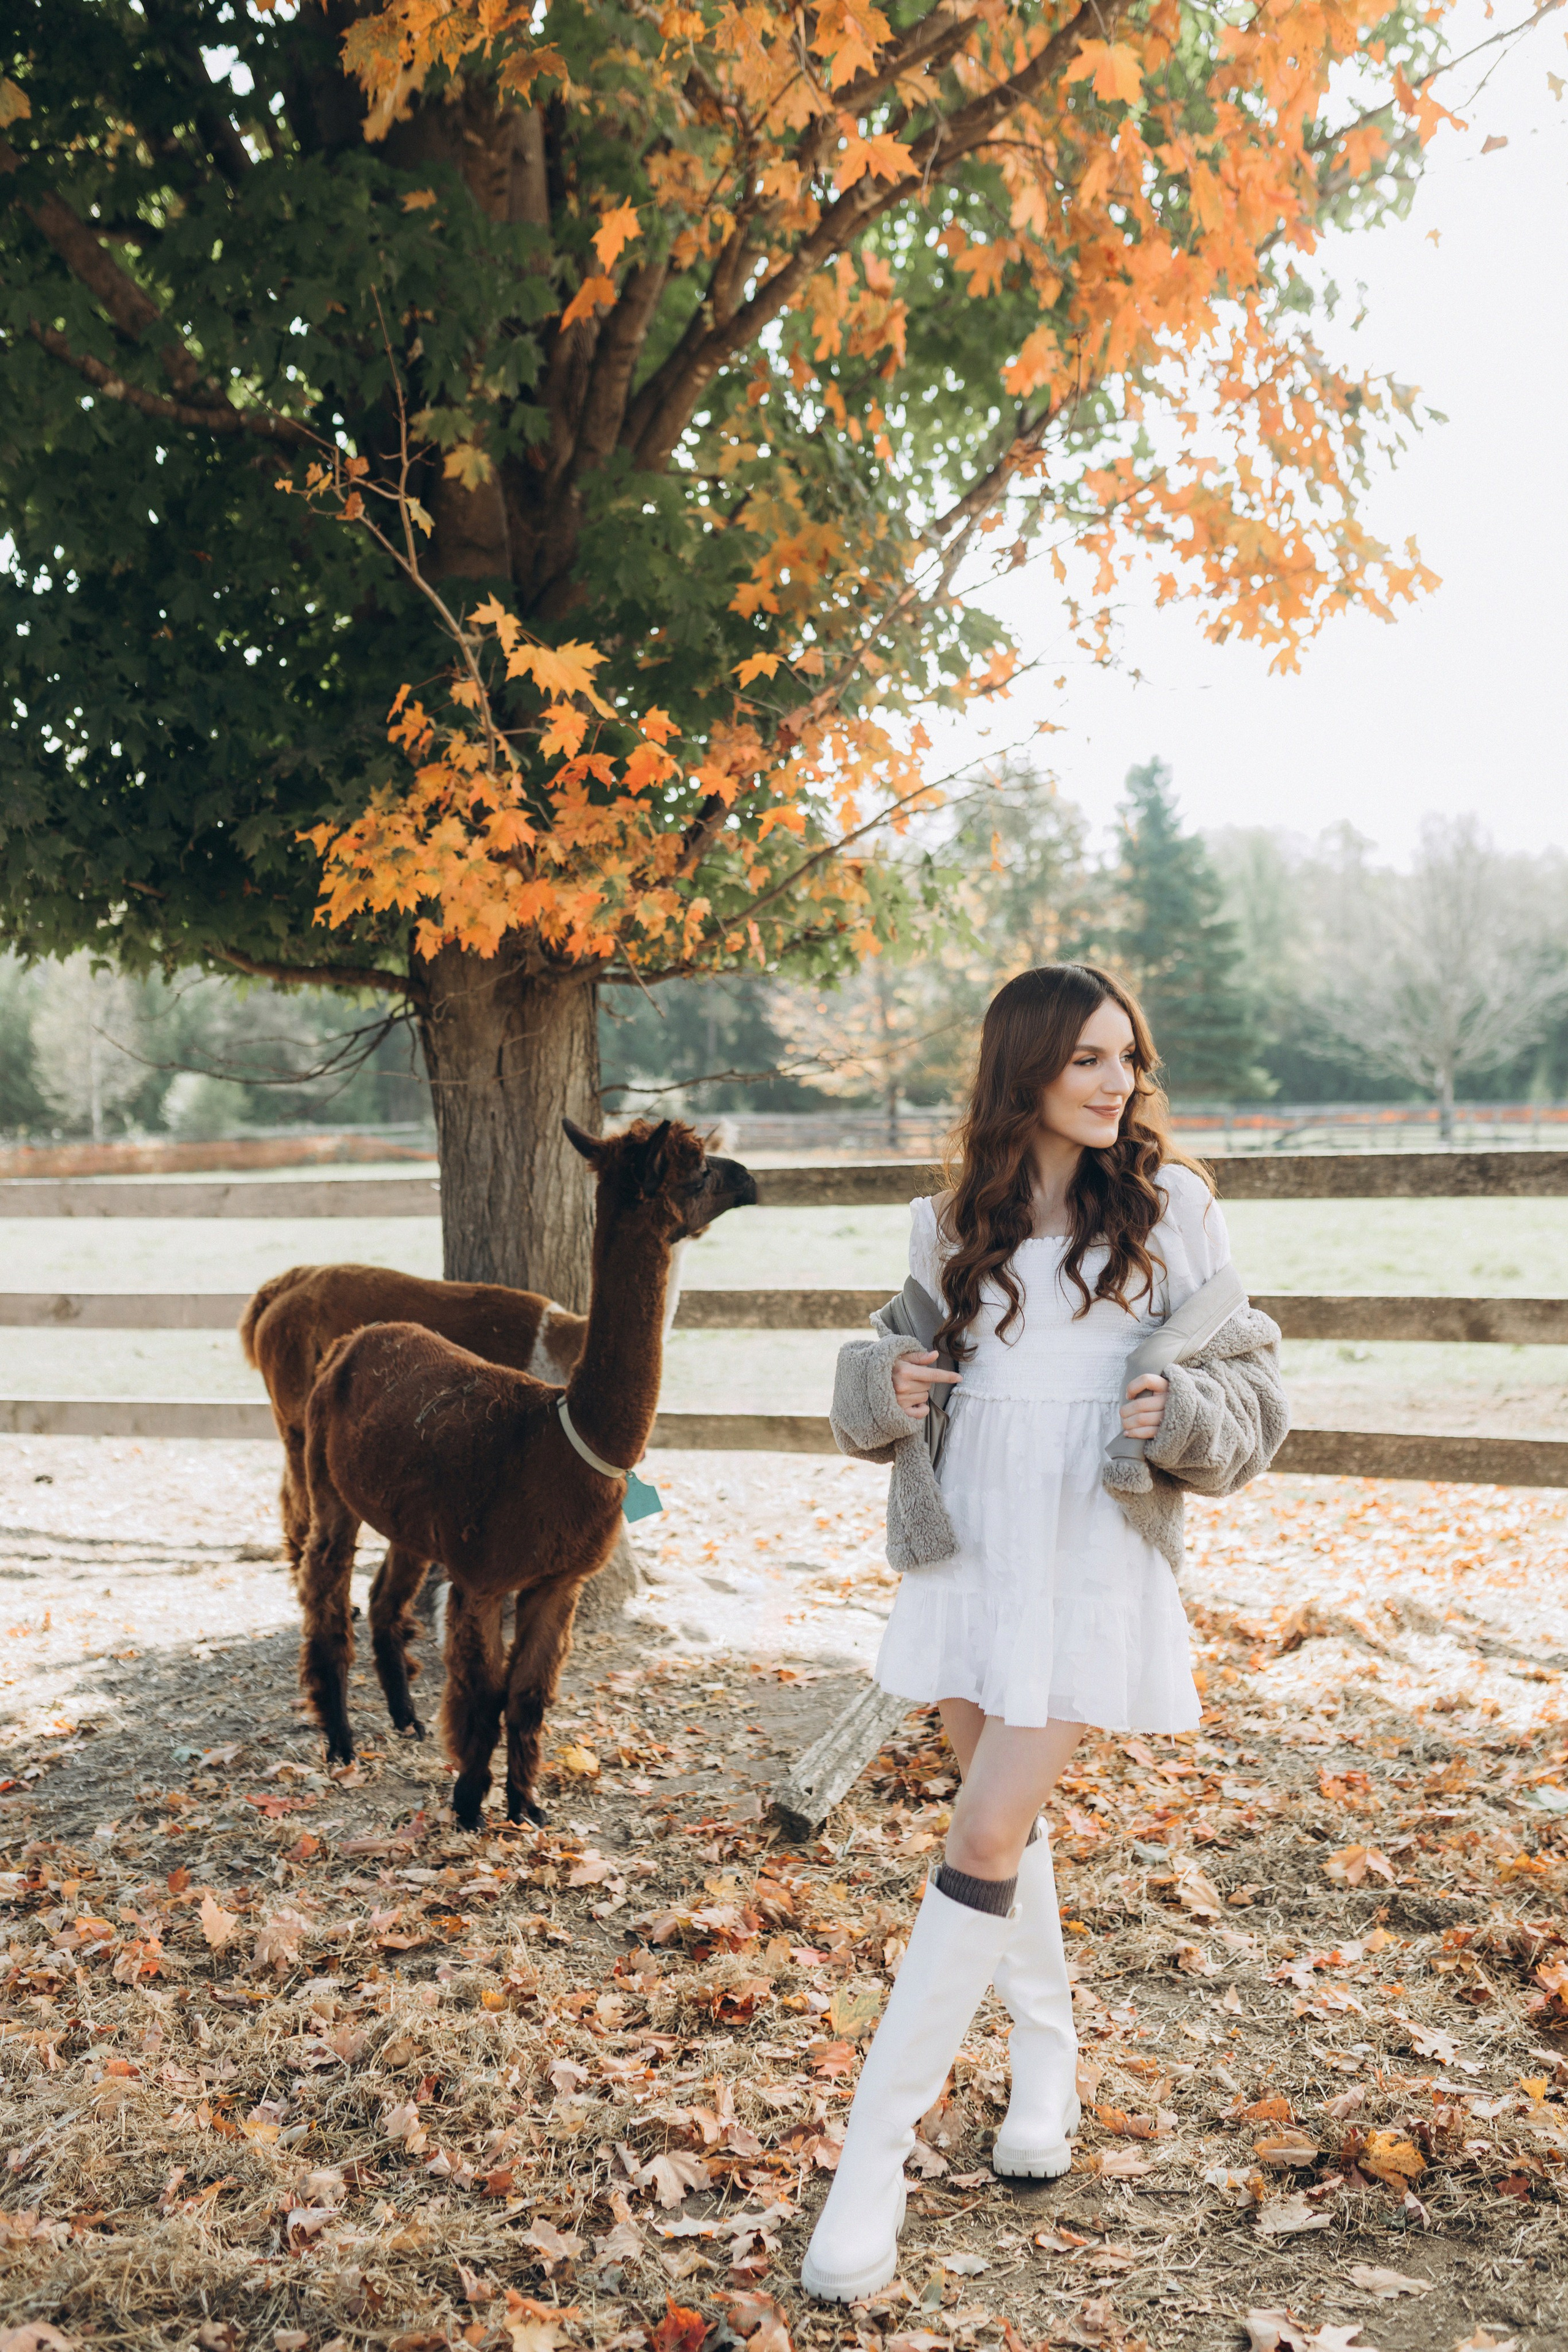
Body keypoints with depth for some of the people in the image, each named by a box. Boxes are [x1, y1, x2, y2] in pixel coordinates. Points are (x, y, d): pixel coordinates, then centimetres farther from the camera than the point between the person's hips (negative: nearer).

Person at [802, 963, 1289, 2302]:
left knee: (986, 1841, -8)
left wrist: (1183, 1413, -18)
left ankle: (875, 2157, -1)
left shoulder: (1168, 1207, -1)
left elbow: (1250, 1384, 3)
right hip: (966, 1549, 4)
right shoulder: (954, 1225, 7)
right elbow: (886, 1360, 17)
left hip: (1094, 1559, -4)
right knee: (1006, 1822, 16)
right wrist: (884, 1384, -5)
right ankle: (1050, 2069, 38)